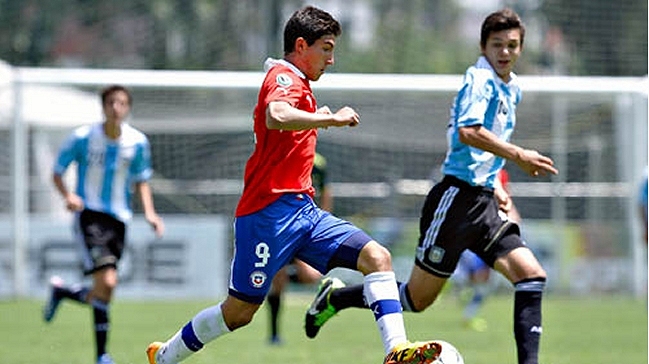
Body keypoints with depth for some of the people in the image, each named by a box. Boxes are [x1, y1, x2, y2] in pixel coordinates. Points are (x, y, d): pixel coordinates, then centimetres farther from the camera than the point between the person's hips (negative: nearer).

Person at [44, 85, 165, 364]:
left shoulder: (137, 142, 2)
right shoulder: (83, 137, -8)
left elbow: (141, 181, 15)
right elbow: (57, 173, 1)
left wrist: (149, 213, -1)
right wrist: (68, 195, -20)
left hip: (118, 220, 5)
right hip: (89, 214, -5)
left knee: (103, 293, 7)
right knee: (107, 282, -22)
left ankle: (61, 292, 40)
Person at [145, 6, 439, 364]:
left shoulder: (296, 83, 21)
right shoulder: (284, 78, -10)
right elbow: (275, 117, -34)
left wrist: (317, 119, 26)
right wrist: (330, 118, -28)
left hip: (303, 210, 9)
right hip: (271, 210, -9)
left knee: (377, 257, -11)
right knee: (239, 311, -1)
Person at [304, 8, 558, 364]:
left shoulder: (510, 88, 18)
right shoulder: (480, 79, -10)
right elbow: (467, 132, -27)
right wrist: (518, 155, -25)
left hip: (483, 202, 8)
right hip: (456, 198, -8)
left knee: (532, 274, -10)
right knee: (417, 297, -1)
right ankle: (334, 298, 20)